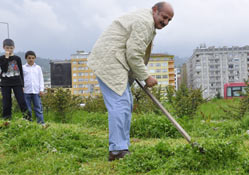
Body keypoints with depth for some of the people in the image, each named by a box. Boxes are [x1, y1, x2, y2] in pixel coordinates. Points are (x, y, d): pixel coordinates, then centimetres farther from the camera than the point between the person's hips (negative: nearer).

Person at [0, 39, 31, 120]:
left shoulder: (17, 58, 6)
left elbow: (21, 72, 9)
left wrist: (22, 85, 5)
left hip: (17, 83, 0)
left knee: (22, 101, -7)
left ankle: (27, 117, -8)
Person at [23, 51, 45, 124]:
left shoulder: (38, 68, 11)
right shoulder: (23, 68, 8)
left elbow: (41, 79, 11)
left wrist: (41, 89, 2)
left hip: (36, 91, 1)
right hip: (26, 91, 0)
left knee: (38, 107, -2)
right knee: (27, 108, 1)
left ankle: (41, 122, -2)